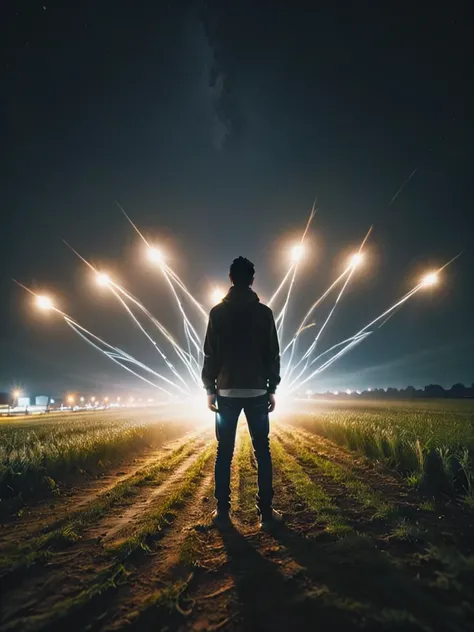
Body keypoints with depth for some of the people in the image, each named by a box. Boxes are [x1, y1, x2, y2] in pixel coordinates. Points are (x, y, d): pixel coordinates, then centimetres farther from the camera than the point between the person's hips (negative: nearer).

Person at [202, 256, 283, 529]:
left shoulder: (218, 312, 1)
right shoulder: (264, 312, 1)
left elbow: (210, 354, 0)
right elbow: (273, 354, 1)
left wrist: (210, 388, 5)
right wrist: (272, 388, 8)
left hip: (227, 391, 0)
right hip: (256, 391, 0)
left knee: (225, 451, 6)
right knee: (262, 451, 6)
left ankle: (223, 511, 10)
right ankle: (266, 511, 7)